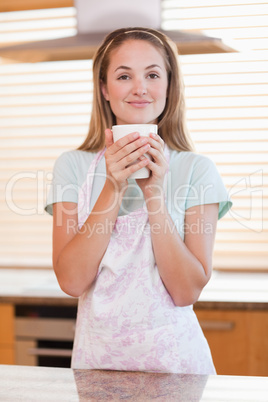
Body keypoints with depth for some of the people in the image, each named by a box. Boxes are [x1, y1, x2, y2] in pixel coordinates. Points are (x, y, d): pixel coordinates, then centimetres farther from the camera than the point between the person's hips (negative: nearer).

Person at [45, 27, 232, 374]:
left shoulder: (196, 170, -5)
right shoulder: (73, 166, -1)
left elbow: (187, 291, -11)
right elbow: (71, 281, -10)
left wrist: (155, 194, -19)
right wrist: (113, 189, -18)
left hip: (173, 354, -1)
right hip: (97, 354, 1)